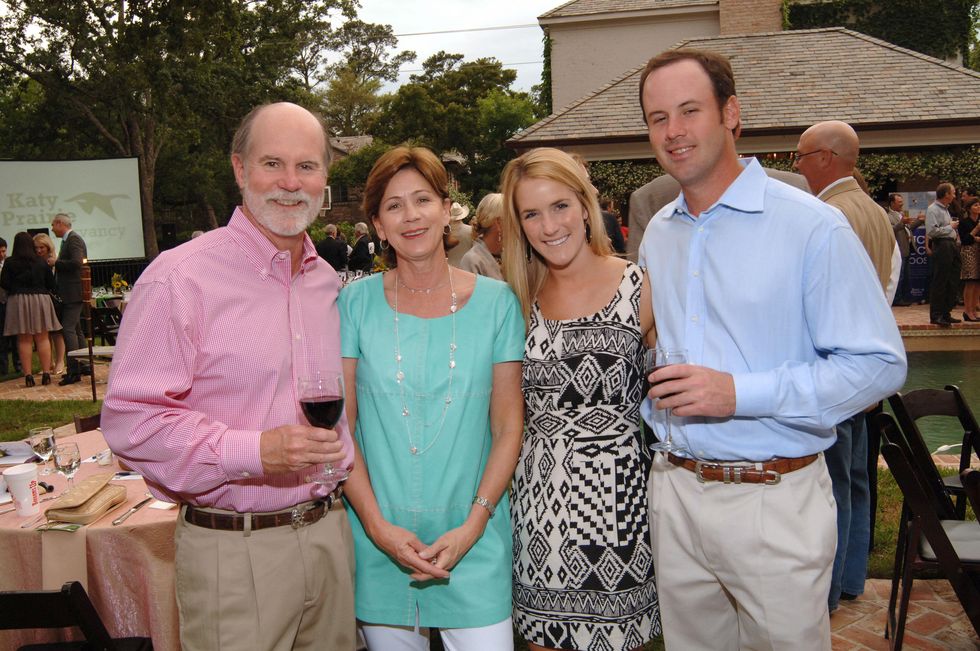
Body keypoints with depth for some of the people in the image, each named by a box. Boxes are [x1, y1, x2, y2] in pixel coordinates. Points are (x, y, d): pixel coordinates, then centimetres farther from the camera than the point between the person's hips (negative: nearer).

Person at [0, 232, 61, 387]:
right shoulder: (41, 262, 2)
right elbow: (51, 284, 4)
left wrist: (17, 289, 15)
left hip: (18, 301, -1)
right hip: (41, 300, 1)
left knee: (24, 340, 4)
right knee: (42, 338, 6)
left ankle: (28, 376, 1)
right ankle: (46, 374, 3)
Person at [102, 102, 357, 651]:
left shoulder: (327, 281, 11)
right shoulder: (181, 278, -12)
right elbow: (129, 419, -17)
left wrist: (342, 456, 10)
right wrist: (255, 452, -24)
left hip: (330, 534, 6)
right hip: (235, 551, -6)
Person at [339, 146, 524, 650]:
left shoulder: (496, 302, -2)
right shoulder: (356, 303, -1)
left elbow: (508, 426, -1)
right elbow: (340, 426, -1)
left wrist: (473, 524, -10)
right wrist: (377, 525, -10)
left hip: (474, 537, 0)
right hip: (378, 537, 1)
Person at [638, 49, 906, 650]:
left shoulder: (813, 227, -11)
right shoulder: (657, 234, 9)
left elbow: (879, 365, -14)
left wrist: (740, 393, -22)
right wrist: (656, 399, 5)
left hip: (775, 501, -5)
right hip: (674, 488, 5)